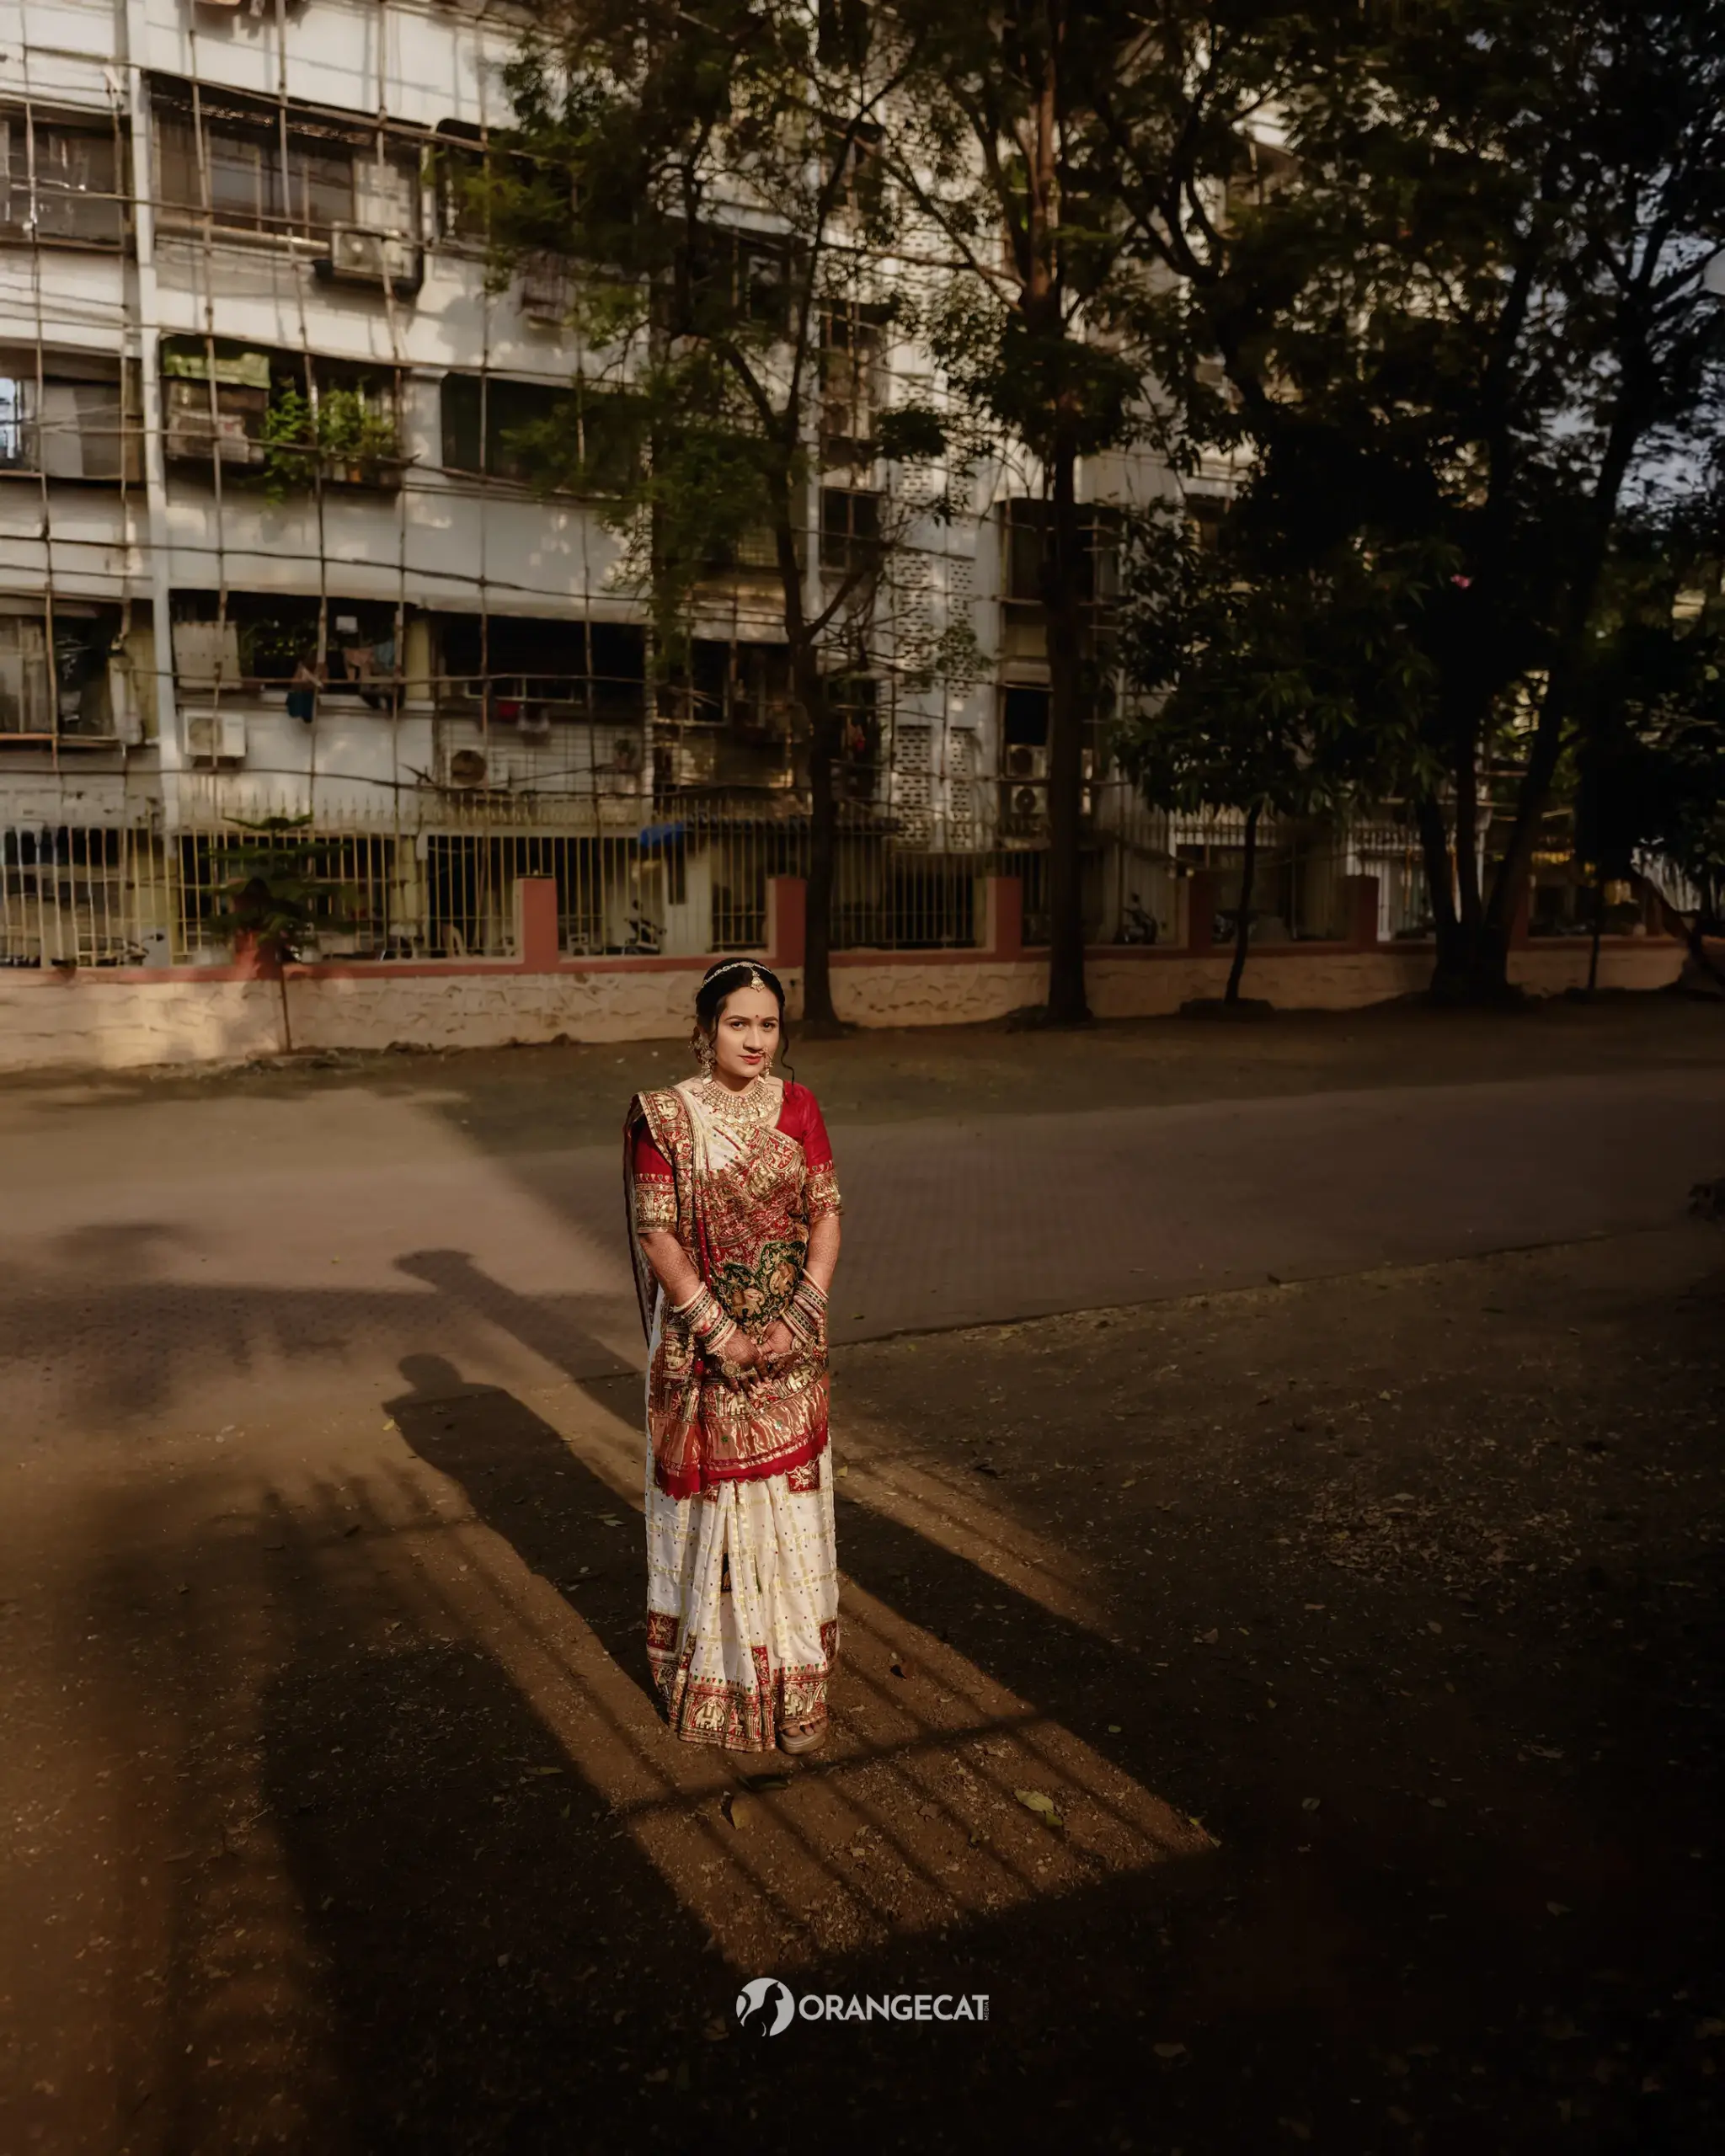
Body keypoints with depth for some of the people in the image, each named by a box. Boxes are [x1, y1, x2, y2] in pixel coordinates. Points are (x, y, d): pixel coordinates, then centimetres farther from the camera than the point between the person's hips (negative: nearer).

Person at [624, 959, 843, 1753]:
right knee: (707, 1500, 8)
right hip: (699, 1338, -3)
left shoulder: (797, 1106, 2)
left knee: (789, 1500, 10)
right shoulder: (664, 1115, -8)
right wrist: (717, 1330, -15)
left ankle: (791, 1682, 28)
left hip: (789, 1338, 3)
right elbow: (655, 1234, -10)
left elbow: (827, 1214, 1)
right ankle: (710, 1674, 28)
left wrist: (799, 1316, -10)